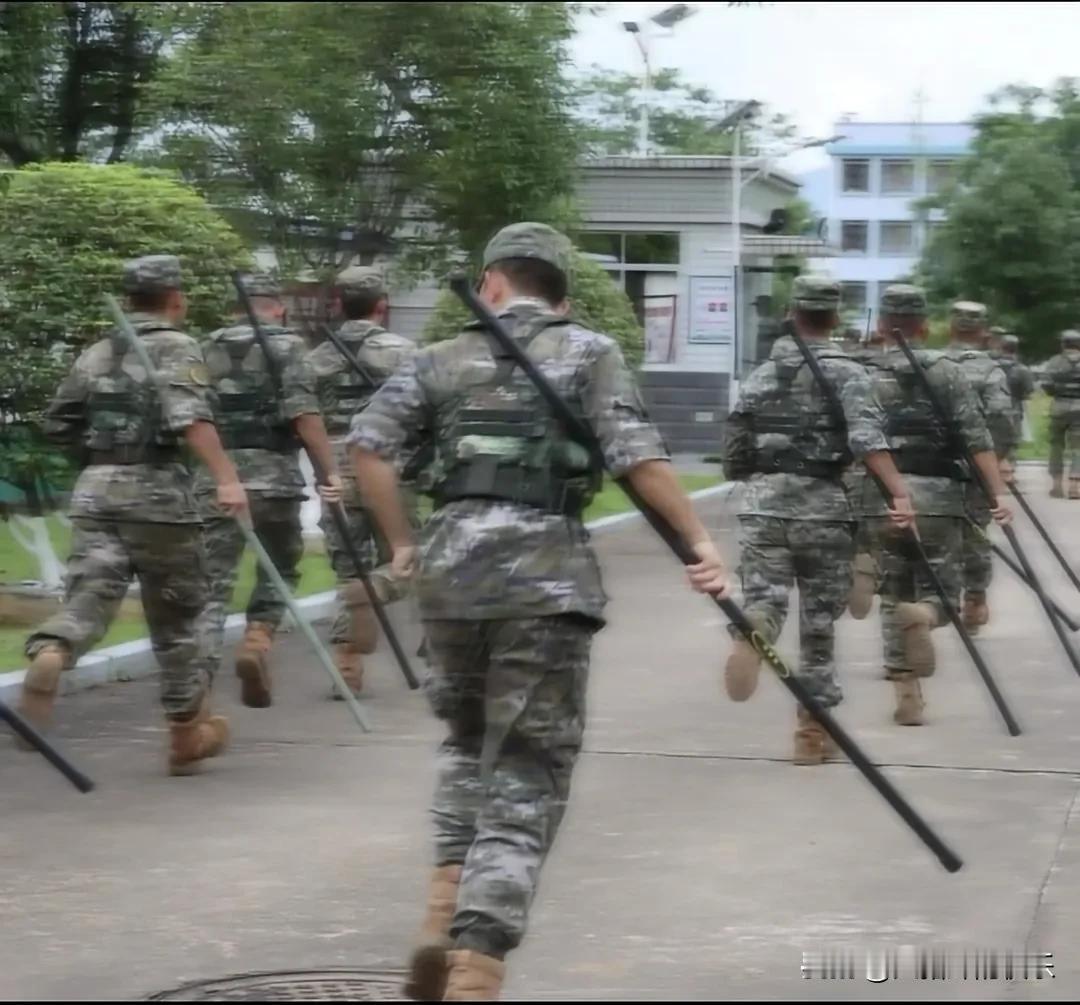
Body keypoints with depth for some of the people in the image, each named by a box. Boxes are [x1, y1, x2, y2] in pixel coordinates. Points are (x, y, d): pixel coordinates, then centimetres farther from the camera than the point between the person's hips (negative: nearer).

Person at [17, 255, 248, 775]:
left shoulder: (97, 353, 15)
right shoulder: (176, 348, -2)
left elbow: (58, 425, 18)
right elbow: (191, 417, -19)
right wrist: (226, 478, -27)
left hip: (95, 489, 4)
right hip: (156, 492, -4)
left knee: (90, 592, -8)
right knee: (173, 613, 9)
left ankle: (49, 653, -41)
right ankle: (187, 731, 20)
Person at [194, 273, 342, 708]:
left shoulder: (207, 350, 14)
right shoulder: (285, 345, 1)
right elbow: (302, 411, -11)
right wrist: (331, 470, -11)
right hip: (272, 475, -3)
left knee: (213, 580, 1)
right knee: (278, 569, 17)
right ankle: (258, 639, -5)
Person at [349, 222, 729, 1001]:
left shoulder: (445, 359, 15)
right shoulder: (589, 351, 7)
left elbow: (369, 442, 4)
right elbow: (637, 455, -6)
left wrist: (402, 543, 11)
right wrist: (699, 541, -2)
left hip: (451, 565, 4)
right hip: (547, 575, -4)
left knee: (469, 741, 26)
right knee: (527, 774, 0)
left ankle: (446, 920, 12)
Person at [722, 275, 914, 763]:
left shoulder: (761, 376, 13)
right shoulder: (847, 373, 1)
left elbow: (734, 456, 16)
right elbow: (867, 439, -16)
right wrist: (899, 493, -24)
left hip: (762, 503, 2)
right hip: (822, 506, -2)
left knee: (763, 596, -5)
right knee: (818, 623, 9)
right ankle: (813, 731, 15)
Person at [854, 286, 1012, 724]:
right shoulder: (947, 371, 5)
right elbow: (976, 437, -5)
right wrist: (999, 491, -6)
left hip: (879, 501, 1)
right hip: (938, 495, -1)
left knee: (893, 597, 12)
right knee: (941, 591, 9)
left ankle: (907, 698, 9)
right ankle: (922, 616, -28)